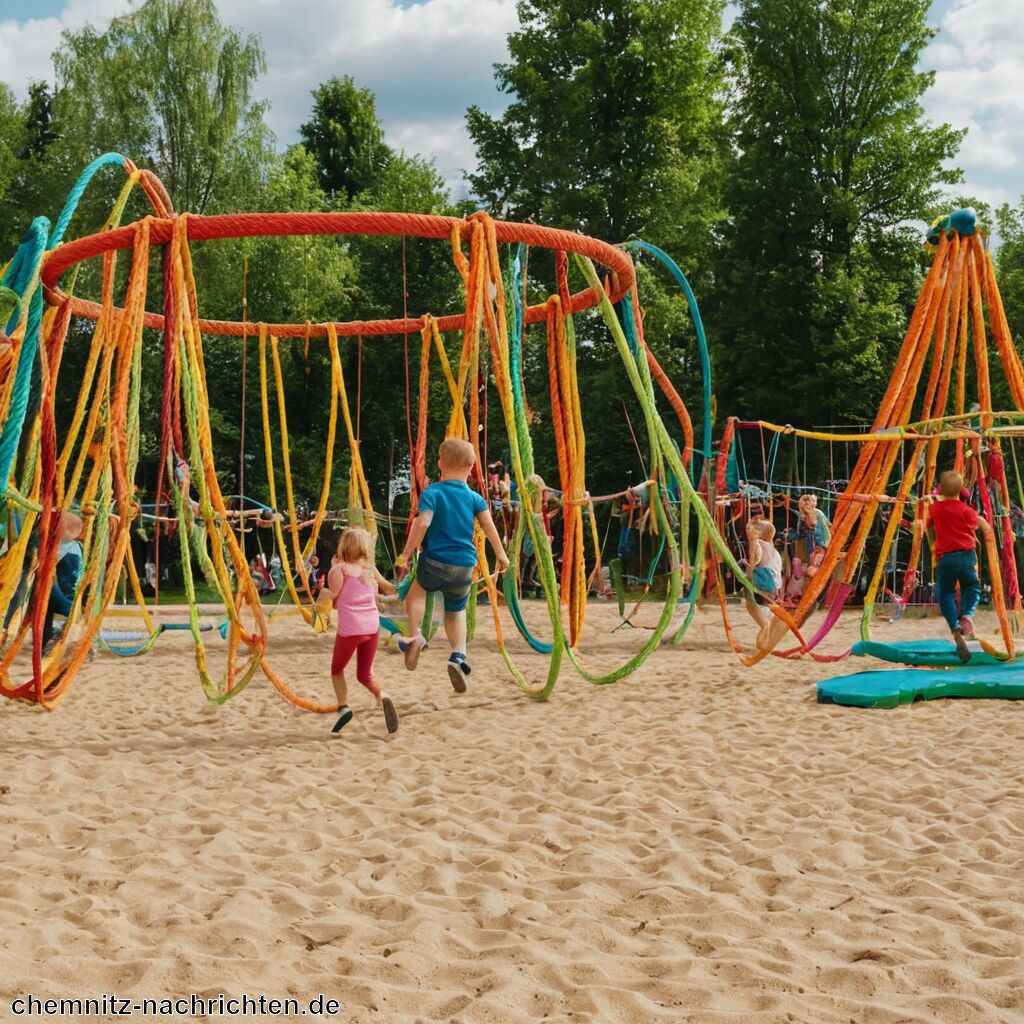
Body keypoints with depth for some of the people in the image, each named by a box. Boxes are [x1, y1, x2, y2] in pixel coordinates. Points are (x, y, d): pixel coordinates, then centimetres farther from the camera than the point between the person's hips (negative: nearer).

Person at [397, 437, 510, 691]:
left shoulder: (431, 493, -6)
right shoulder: (474, 497, 4)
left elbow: (422, 523, -17)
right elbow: (488, 525, 0)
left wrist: (407, 553, -11)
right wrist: (501, 554, 11)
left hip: (434, 561, -3)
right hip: (464, 565, 3)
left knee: (417, 592, 24)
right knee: (456, 611, 20)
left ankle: (415, 636, 0)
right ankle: (458, 655, -2)